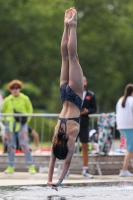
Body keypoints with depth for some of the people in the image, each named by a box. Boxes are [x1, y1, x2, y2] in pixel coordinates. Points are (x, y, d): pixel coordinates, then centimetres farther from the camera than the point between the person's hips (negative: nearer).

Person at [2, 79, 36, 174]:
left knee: (25, 145, -11)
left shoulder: (25, 99, -1)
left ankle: (31, 166, -9)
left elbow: (30, 110, 11)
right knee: (11, 146, 4)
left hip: (22, 124, -2)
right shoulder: (7, 100, 2)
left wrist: (26, 120, 1)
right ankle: (11, 167, 11)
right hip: (10, 124, 2)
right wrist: (8, 120, 6)